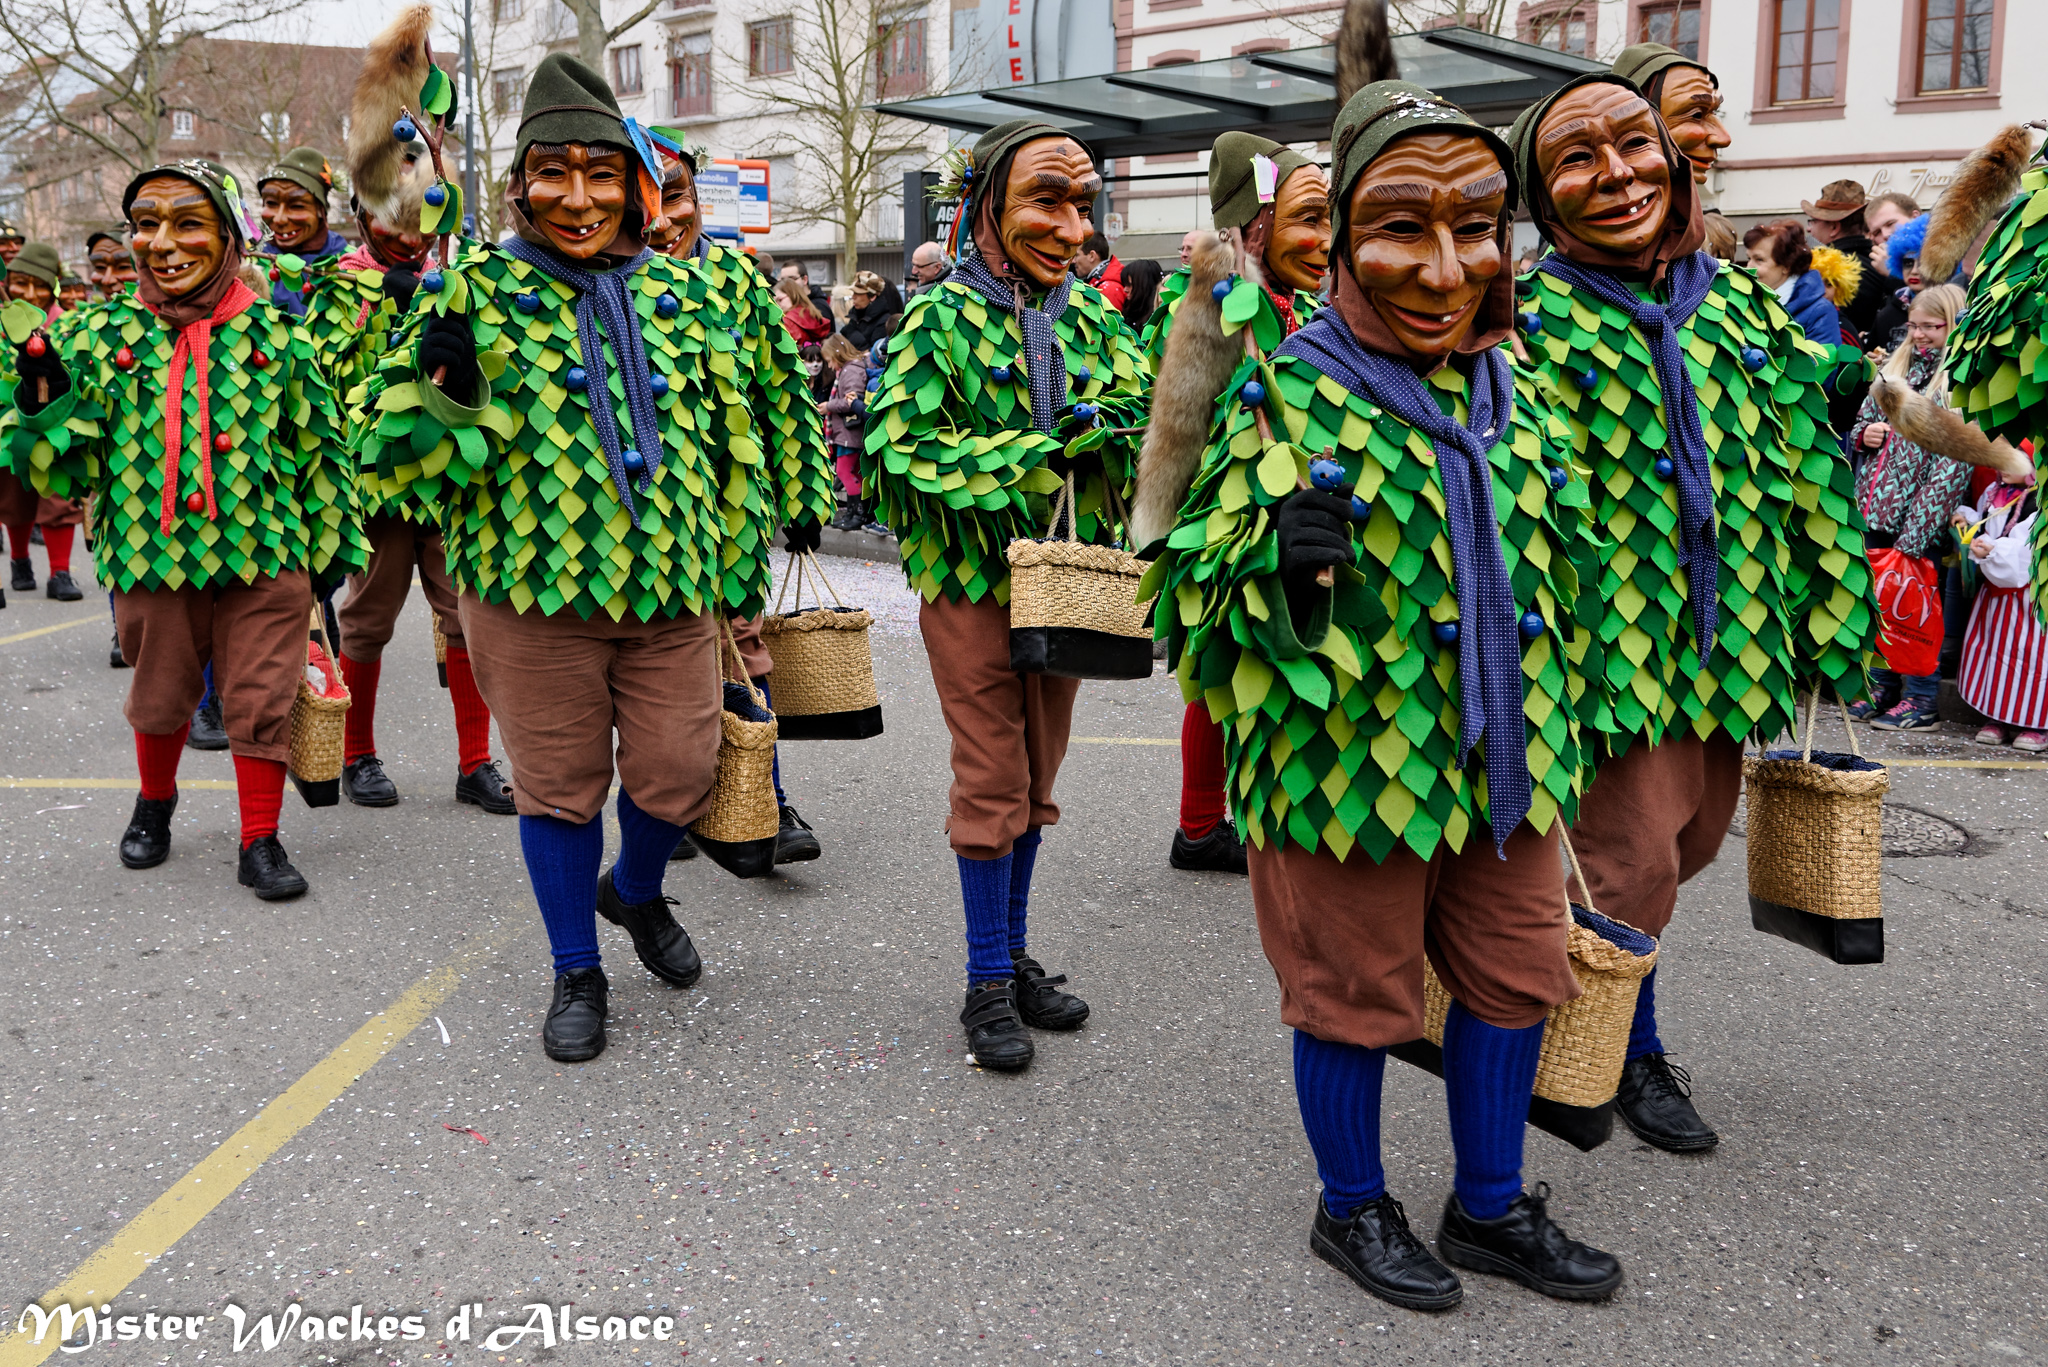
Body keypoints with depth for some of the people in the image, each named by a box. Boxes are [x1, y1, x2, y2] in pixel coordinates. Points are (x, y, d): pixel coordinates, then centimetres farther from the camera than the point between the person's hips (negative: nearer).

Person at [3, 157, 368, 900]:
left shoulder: (273, 333, -2)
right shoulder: (104, 333, 0)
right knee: (160, 697, 18)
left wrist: (332, 546, 8)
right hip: (152, 558, 2)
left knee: (261, 699, 2)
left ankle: (260, 843, 16)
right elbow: (68, 469, 2)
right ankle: (155, 803, 45)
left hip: (265, 557, -1)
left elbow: (318, 446, 7)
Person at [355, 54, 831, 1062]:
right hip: (532, 589, -2)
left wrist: (798, 504, 25)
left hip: (678, 583, 2)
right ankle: (576, 975, 28)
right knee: (560, 784, 9)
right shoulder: (479, 291, -2)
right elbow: (392, 449, -5)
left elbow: (771, 402, 21)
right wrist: (445, 386, -24)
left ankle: (635, 891, 42)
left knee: (678, 775, 7)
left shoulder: (703, 290, 5)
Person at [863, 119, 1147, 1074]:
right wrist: (1034, 446, -20)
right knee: (992, 782, 0)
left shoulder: (1089, 315, 8)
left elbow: (1145, 412, 1)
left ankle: (1014, 957, 28)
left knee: (1036, 779, 13)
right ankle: (988, 984, 14)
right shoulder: (942, 317, -7)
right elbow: (899, 445, -16)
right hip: (971, 577, -5)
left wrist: (1091, 422, -21)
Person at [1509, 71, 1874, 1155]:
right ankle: (1633, 1055, 26)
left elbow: (1804, 473, 13)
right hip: (1610, 636, -6)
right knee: (1633, 856, 4)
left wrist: (1819, 621, 12)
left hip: (1726, 629, 6)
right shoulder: (1535, 319, -10)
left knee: (1697, 831, 18)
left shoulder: (1738, 301, 7)